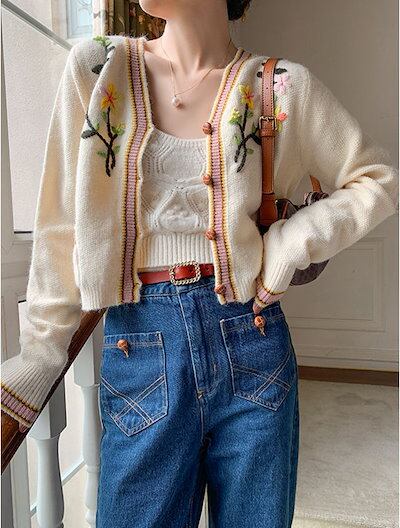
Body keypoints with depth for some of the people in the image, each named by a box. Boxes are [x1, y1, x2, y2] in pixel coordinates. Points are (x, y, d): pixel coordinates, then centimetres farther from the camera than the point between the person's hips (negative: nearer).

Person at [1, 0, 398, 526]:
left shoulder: (283, 86, 0)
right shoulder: (95, 68, 2)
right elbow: (62, 228, 1)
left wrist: (293, 240, -7)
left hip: (250, 346, 1)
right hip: (138, 353, 0)